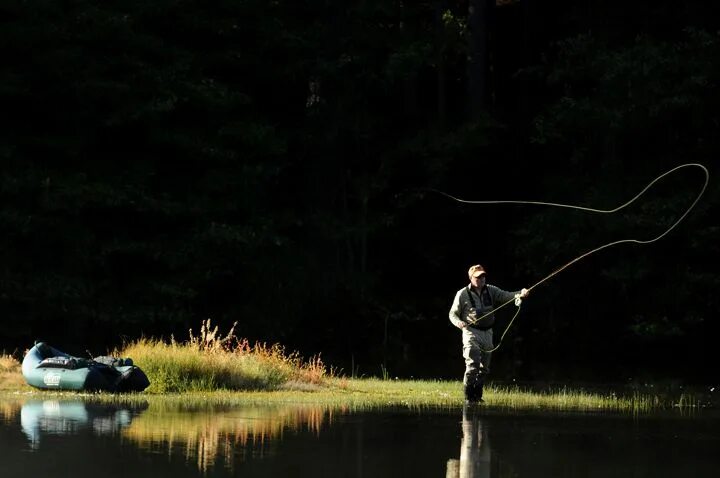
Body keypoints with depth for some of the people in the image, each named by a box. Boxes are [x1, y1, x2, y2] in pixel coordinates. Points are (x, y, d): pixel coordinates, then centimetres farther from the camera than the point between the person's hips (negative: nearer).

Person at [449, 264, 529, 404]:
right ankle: (468, 397, -8)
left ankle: (477, 395, 25)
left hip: (487, 333, 5)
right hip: (471, 332, -5)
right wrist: (459, 323, -21)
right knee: (472, 364, -16)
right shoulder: (463, 294, -5)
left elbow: (506, 296, -8)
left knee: (484, 367, 11)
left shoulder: (491, 291, 5)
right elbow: (453, 314, 1)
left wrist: (520, 294, -27)